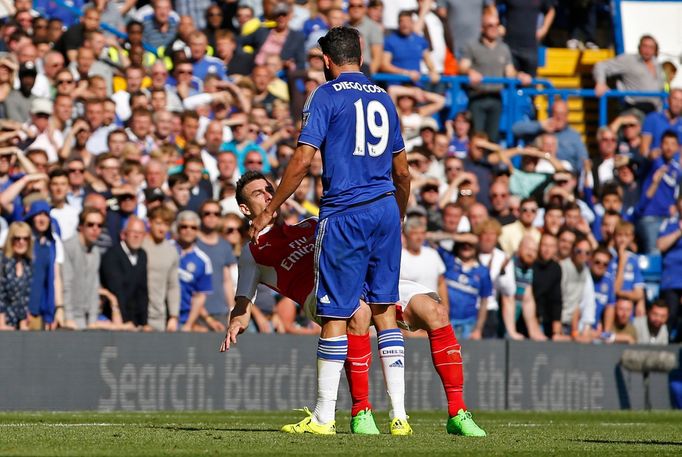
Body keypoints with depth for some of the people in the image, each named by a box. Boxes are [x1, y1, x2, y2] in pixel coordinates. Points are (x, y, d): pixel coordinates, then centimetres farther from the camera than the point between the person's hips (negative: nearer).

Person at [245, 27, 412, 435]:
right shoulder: (383, 97, 14)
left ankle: (324, 417, 3)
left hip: (345, 214, -6)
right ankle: (399, 415, 4)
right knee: (384, 309, 9)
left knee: (336, 316, -2)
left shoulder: (327, 96, -4)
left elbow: (303, 160, -11)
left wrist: (269, 211, -4)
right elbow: (402, 174, 19)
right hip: (386, 210, 6)